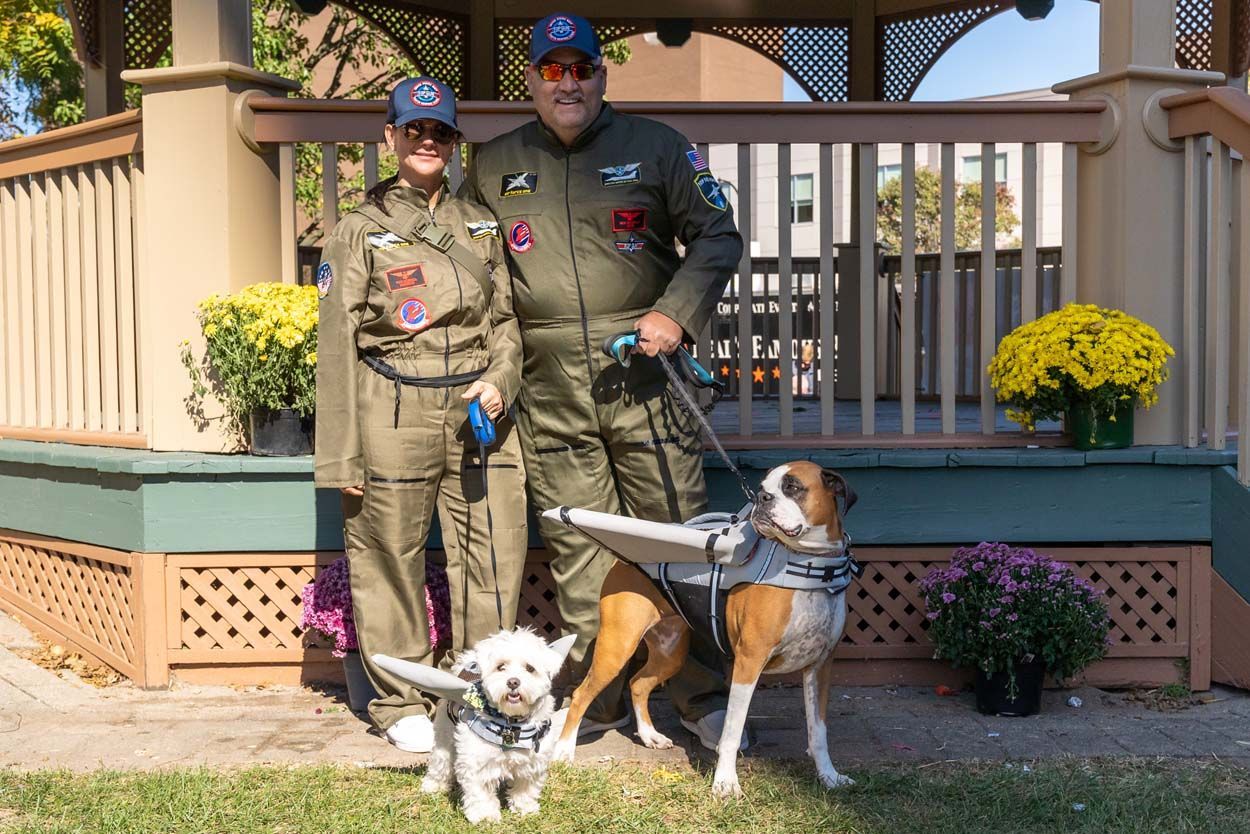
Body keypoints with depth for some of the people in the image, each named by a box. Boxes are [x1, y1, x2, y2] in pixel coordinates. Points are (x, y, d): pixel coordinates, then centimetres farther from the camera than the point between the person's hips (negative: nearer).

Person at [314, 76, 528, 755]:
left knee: (494, 555, 2)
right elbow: (337, 347, 1)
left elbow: (505, 318, 19)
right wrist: (342, 457, -4)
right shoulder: (360, 232, 4)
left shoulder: (480, 225, 16)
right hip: (395, 417, -3)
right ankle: (399, 703, 19)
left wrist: (500, 380, -3)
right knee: (391, 559, 3)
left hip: (480, 413, 4)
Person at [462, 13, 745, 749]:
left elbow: (718, 235, 7)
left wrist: (677, 312, -8)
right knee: (578, 549, 7)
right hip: (550, 392, 2)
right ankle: (600, 699, 20)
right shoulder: (493, 166, 12)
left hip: (643, 377, -2)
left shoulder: (657, 147, 6)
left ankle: (703, 695, 13)